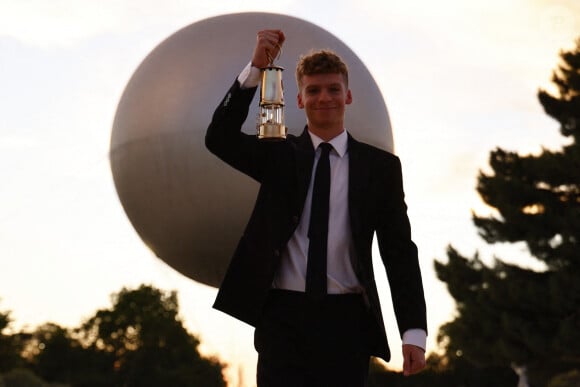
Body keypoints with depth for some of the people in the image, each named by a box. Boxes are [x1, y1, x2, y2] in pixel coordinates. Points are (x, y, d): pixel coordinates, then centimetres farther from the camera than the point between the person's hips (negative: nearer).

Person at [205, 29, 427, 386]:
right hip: (284, 315, 0)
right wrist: (256, 68, -18)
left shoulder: (381, 166, 5)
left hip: (347, 318, 0)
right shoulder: (278, 155, 9)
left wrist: (414, 331, -5)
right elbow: (220, 139, -8)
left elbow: (400, 252, 3)